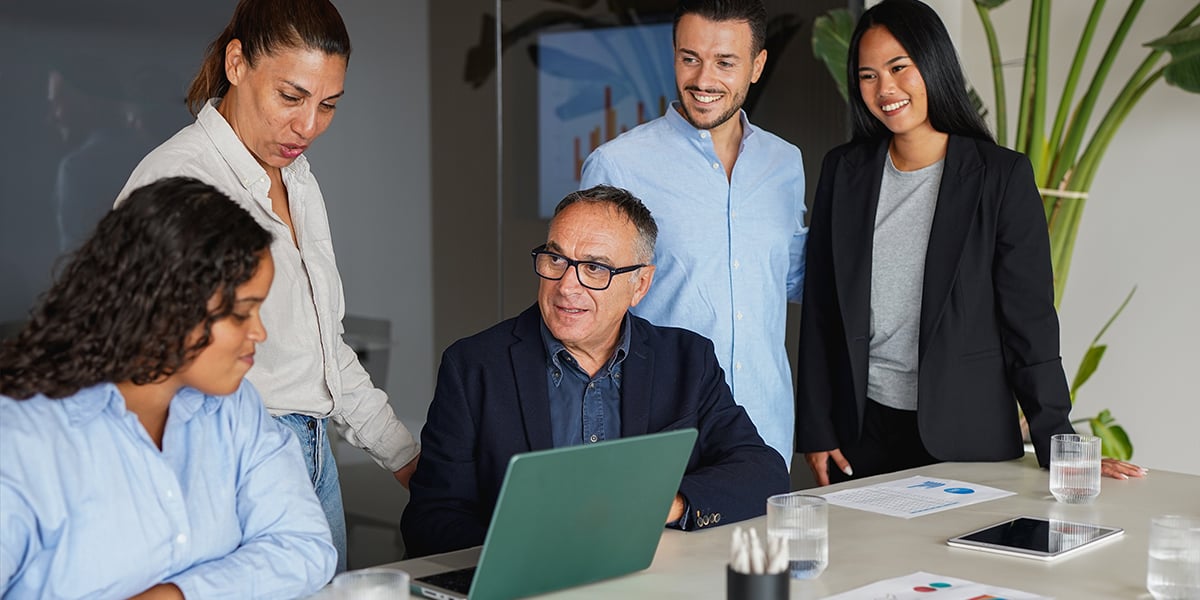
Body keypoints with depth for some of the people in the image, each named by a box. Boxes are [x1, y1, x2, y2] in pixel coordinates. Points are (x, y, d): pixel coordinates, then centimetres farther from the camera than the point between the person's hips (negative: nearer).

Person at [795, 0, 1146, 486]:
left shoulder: (1001, 176, -5)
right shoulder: (844, 171, 5)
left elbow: (1029, 320, -5)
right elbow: (819, 310, 8)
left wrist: (1057, 447, -9)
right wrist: (815, 430, 4)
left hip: (966, 435, -2)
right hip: (861, 431, 3)